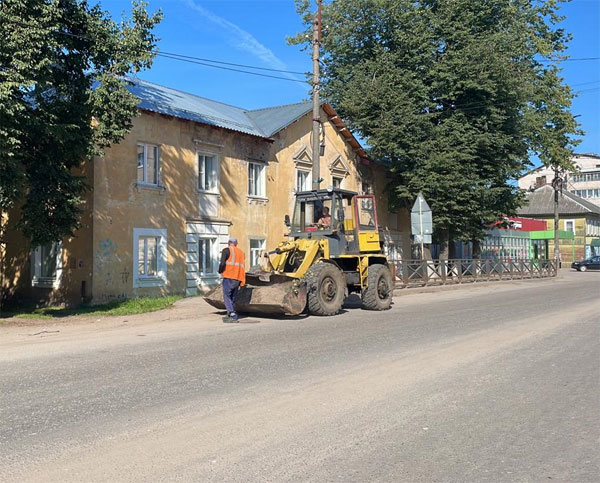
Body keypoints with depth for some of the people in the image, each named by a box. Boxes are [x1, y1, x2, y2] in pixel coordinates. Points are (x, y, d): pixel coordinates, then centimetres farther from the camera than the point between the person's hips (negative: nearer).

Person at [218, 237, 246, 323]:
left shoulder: (226, 250, -1)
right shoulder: (241, 252, 19)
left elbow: (222, 263, -13)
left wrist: (220, 271, 6)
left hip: (228, 278, -6)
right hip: (238, 279, 6)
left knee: (226, 297, -4)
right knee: (233, 298, 14)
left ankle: (233, 315, -15)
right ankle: (229, 315, 19)